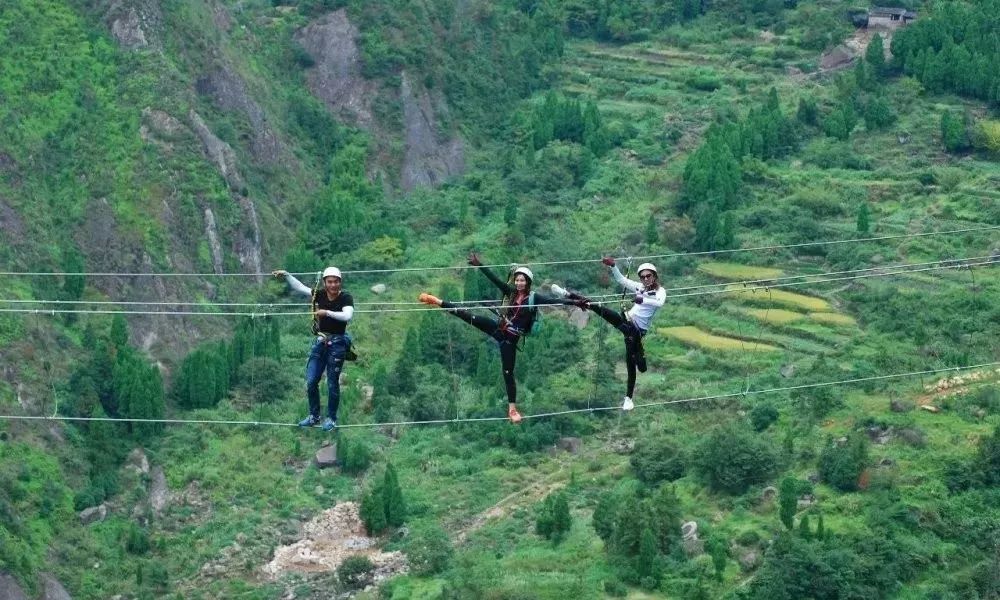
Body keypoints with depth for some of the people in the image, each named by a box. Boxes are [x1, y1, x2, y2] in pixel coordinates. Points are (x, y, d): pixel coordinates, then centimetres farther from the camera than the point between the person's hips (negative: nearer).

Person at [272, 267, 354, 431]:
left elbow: (347, 316, -30)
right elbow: (299, 287, 7)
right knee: (311, 382, 6)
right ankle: (314, 416, 22)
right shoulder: (319, 294, -1)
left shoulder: (345, 298, -13)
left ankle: (331, 418, 16)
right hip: (320, 341, 5)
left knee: (332, 384, 2)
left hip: (337, 343, -5)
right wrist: (286, 275, -1)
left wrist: (327, 312, -34)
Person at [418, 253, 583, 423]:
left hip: (510, 338, -3)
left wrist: (572, 302, -31)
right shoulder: (510, 291, -1)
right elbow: (494, 278, -6)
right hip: (497, 327, 3)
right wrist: (479, 265, -12)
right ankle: (437, 301, 2)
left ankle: (512, 409, 9)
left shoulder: (533, 298, -10)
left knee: (508, 372, 0)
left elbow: (553, 301, -20)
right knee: (469, 316, -9)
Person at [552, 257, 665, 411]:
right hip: (626, 319, 3)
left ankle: (628, 398, 8)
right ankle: (568, 294, -19)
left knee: (631, 363, -2)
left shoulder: (660, 291, -5)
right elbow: (621, 279, 1)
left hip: (638, 331, -3)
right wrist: (613, 265, -15)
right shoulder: (639, 287, 7)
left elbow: (660, 303, -27)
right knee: (599, 309, -17)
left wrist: (642, 300, -41)